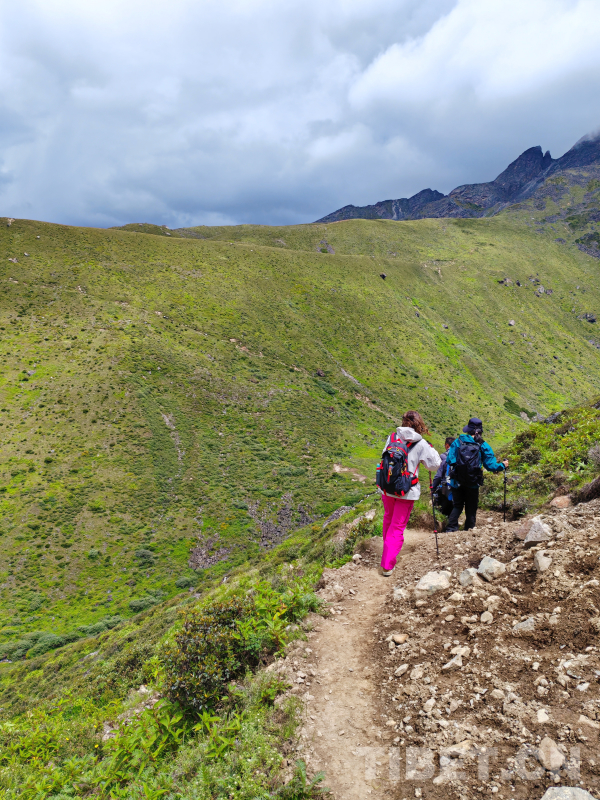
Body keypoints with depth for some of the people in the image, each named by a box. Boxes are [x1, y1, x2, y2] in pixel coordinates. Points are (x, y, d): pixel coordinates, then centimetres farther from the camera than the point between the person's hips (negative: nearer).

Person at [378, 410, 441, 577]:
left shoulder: (392, 437, -1)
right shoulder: (421, 444, -10)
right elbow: (435, 464, -4)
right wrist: (431, 450, 10)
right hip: (406, 491, -3)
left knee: (388, 519, 26)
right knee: (397, 527, 5)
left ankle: (387, 548, 45)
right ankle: (387, 565, 2)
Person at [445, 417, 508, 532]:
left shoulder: (457, 442, -3)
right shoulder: (483, 446, -5)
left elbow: (450, 461, -7)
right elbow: (490, 465, -3)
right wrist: (502, 465, 16)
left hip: (457, 482, 1)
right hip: (473, 483, -1)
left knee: (457, 506, 15)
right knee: (471, 509, 13)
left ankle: (450, 530, 5)